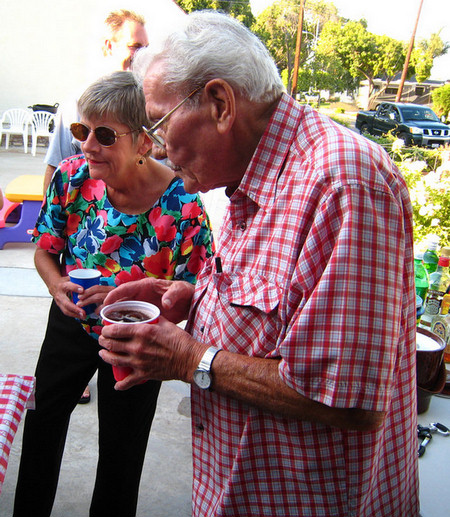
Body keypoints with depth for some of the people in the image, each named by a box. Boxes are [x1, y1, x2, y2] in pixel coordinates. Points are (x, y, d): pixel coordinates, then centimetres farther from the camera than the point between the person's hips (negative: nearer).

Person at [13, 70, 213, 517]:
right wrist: (57, 284, -24)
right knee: (42, 423, 23)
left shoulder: (182, 205, -28)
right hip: (71, 323, 4)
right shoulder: (72, 176, -16)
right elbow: (44, 249, -2)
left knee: (121, 447, 15)